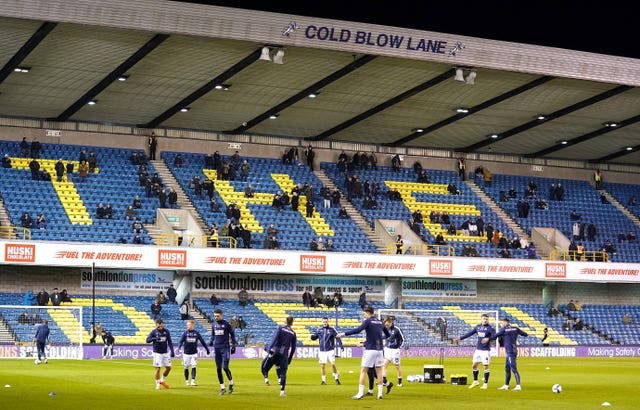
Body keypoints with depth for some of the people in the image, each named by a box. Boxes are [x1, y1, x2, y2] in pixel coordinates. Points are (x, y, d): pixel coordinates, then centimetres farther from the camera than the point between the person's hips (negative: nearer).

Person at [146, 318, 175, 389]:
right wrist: (155, 338, -32)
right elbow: (147, 340, -15)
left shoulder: (166, 331, 2)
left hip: (165, 352, 4)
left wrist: (172, 351, -1)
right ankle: (157, 384, 7)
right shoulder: (154, 332, -6)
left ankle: (162, 380, 26)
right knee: (158, 369, -5)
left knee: (168, 367, 4)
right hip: (157, 353, -4)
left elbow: (169, 342, 6)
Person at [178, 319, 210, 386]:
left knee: (193, 367, -10)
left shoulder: (196, 333, 0)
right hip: (186, 353, 0)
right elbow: (181, 341, -9)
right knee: (186, 368, 7)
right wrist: (179, 348, -29)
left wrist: (207, 350, 10)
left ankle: (193, 381, -11)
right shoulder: (185, 333, -2)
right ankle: (187, 381, 22)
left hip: (194, 353, 0)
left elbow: (202, 341, 6)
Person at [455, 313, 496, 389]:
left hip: (485, 350, -6)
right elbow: (470, 333, 19)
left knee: (486, 366, -5)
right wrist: (461, 338, 23)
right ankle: (475, 382, 25)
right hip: (478, 349, 6)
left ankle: (485, 383, 6)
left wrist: (488, 339, -45)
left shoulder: (490, 328, -10)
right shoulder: (478, 327, 8)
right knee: (474, 365, 10)